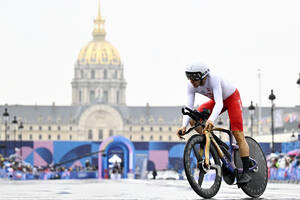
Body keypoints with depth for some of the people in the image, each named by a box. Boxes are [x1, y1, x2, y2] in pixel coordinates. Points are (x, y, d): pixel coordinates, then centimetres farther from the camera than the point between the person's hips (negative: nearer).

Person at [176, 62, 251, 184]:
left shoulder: (214, 79, -39)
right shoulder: (191, 86, -22)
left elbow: (219, 104, -49)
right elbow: (189, 107, -25)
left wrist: (211, 120, -66)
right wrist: (184, 126, -42)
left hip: (232, 98, -6)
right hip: (216, 100, 6)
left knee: (238, 135, -16)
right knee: (193, 120, -14)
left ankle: (246, 172, -14)